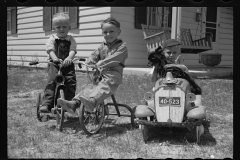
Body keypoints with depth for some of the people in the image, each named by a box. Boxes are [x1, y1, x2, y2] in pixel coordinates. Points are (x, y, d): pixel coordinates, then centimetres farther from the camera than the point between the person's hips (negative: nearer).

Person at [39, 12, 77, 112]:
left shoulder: (71, 39, 7)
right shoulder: (52, 39, 4)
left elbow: (72, 50, -9)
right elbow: (50, 50, -11)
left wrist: (69, 58, -32)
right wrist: (55, 58, -32)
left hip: (68, 65, 1)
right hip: (54, 65, -1)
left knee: (71, 81, -13)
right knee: (52, 82, -16)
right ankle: (46, 103, -14)